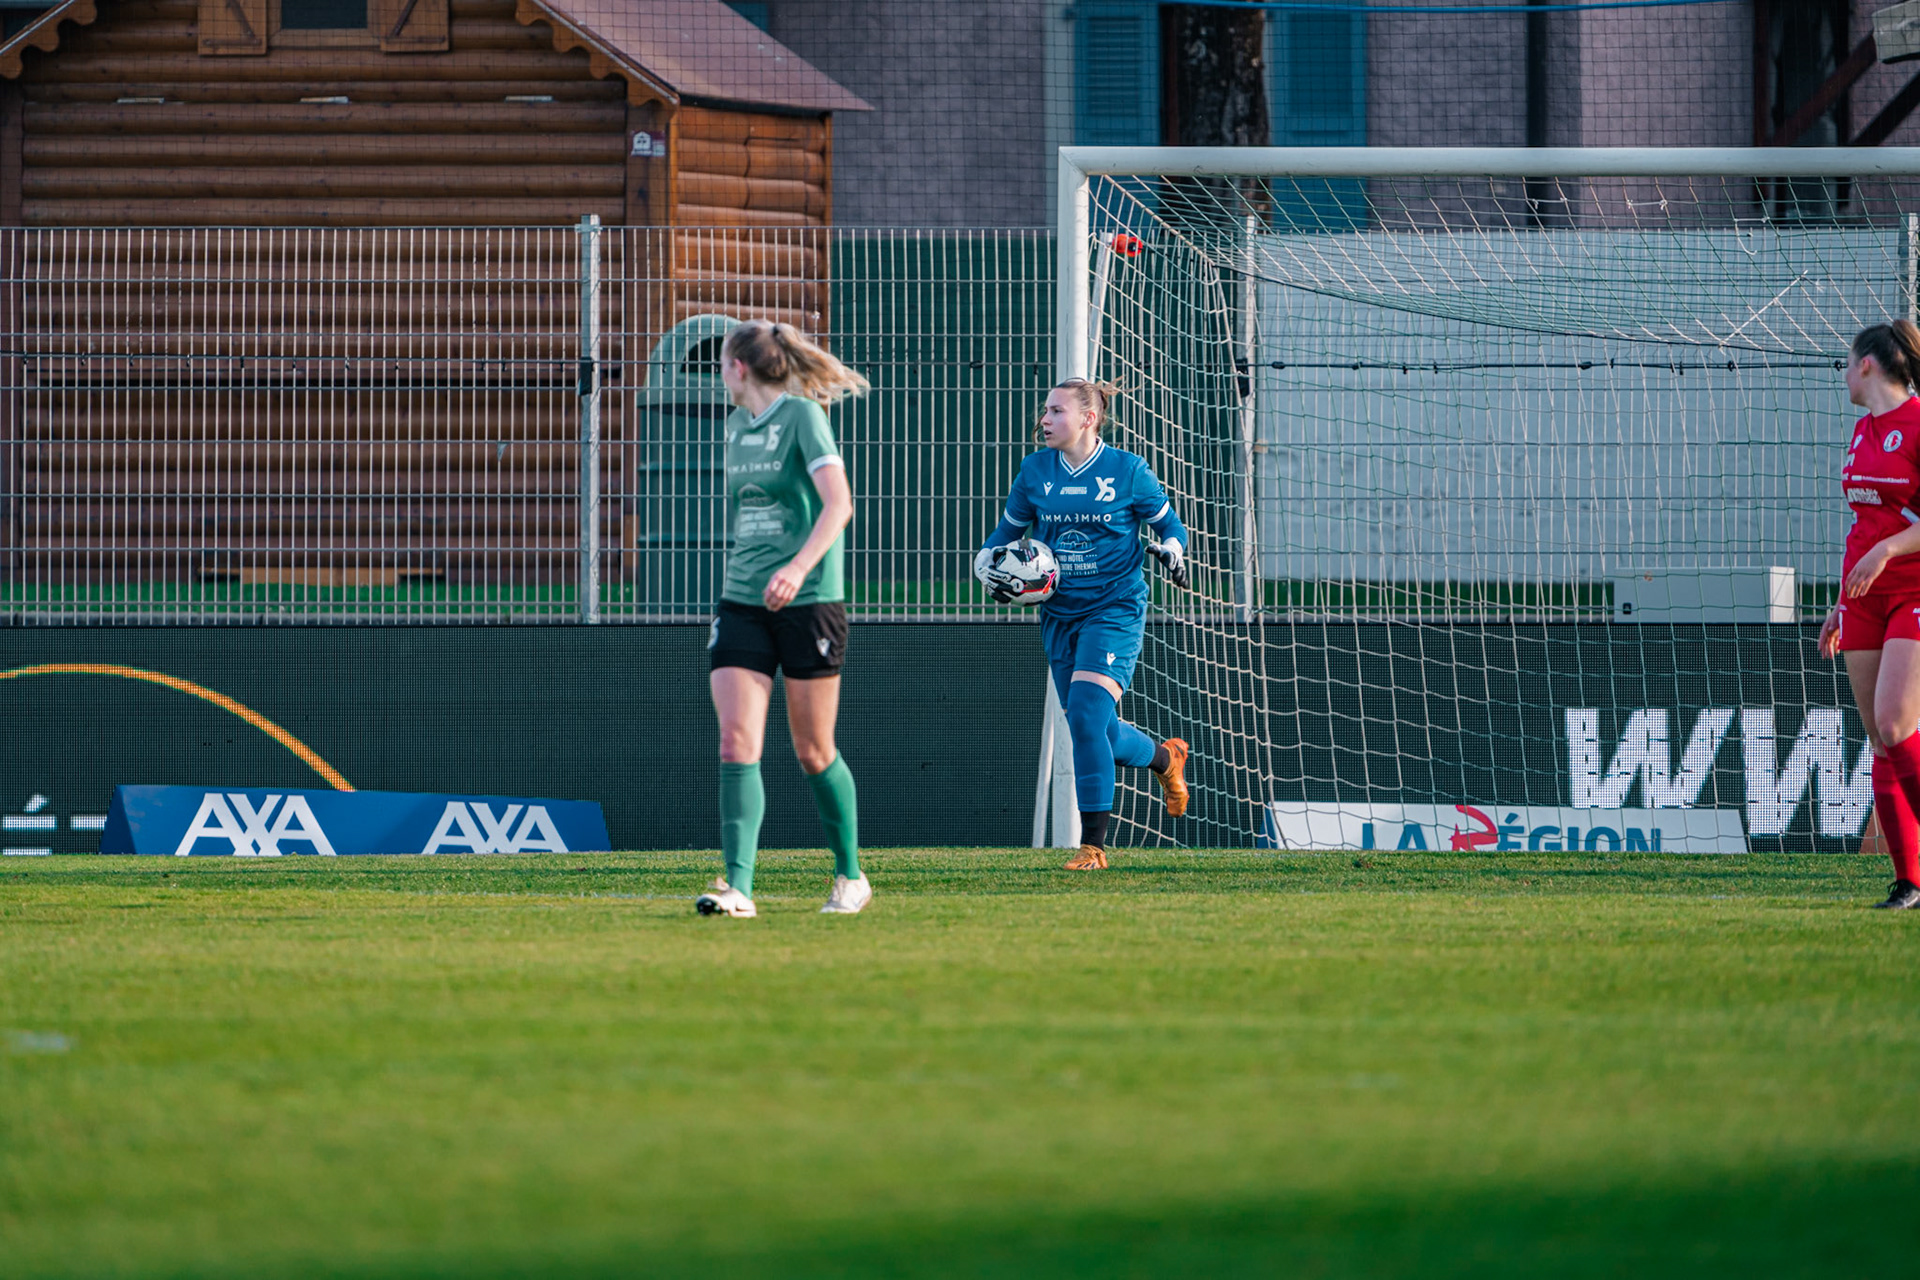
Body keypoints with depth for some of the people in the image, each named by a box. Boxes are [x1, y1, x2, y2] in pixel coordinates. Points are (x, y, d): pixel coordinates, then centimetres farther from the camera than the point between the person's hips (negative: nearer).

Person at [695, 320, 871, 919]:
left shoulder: (803, 415, -9)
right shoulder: (737, 426, 13)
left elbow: (838, 502, -21)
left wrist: (799, 566, -34)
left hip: (807, 602, -6)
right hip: (742, 603, 6)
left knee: (814, 752, 4)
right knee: (737, 740, -10)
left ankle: (851, 875, 23)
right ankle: (738, 886, -16)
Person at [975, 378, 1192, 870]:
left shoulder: (1127, 470, -5)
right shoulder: (1035, 472, 4)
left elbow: (1169, 524, 7)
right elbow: (1006, 532, 15)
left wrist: (1172, 550, -14)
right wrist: (988, 569, -4)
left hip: (1115, 608, -5)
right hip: (1060, 614, 5)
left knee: (1087, 712, -21)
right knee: (1096, 733, 9)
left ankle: (1093, 845, -16)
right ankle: (1165, 757, 43)